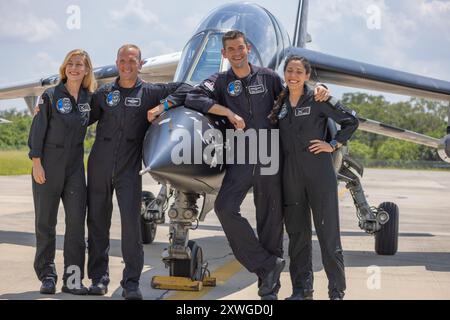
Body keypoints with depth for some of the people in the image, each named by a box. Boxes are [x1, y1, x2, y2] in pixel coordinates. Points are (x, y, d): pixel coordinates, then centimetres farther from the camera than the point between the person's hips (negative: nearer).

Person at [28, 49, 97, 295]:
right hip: (48, 164, -3)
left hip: (75, 166, 3)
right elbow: (37, 130, -6)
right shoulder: (50, 96, -5)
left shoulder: (89, 98, 6)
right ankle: (47, 275, 14)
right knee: (45, 221, 4)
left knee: (77, 219, -3)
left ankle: (72, 278, 3)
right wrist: (36, 163, -12)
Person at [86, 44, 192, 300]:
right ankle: (98, 278, 17)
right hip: (100, 164, 3)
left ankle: (131, 283, -5)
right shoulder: (104, 93, 11)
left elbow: (184, 88, 4)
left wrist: (163, 106, -9)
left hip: (129, 168, -2)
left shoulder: (149, 92, 5)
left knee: (131, 221, -11)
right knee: (97, 221, 5)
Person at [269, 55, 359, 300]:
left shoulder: (318, 100, -2)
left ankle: (337, 291, 3)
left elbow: (351, 121, 0)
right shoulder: (280, 103, 11)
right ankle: (301, 290, 16)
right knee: (297, 232, 8)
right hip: (291, 173, 5)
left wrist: (333, 145, -5)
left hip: (319, 171, -4)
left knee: (327, 231, -4)